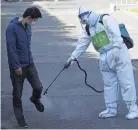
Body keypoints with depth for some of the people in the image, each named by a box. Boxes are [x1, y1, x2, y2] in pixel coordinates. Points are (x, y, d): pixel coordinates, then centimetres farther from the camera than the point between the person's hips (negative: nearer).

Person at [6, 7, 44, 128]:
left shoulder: (28, 26, 5)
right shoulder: (12, 27, -19)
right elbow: (11, 48, -19)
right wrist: (16, 66, -18)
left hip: (29, 64, 6)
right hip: (17, 66, -6)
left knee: (38, 87, 2)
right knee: (17, 94, 5)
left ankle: (35, 99, 36)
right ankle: (20, 118, 20)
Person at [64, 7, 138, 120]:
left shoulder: (106, 19, -7)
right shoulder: (89, 29, 17)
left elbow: (116, 33, -18)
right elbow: (82, 44, 21)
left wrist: (116, 48, -27)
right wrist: (73, 57, 19)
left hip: (119, 54, -8)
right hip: (105, 59, 8)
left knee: (126, 82, -5)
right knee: (109, 84, 10)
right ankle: (111, 109, 19)